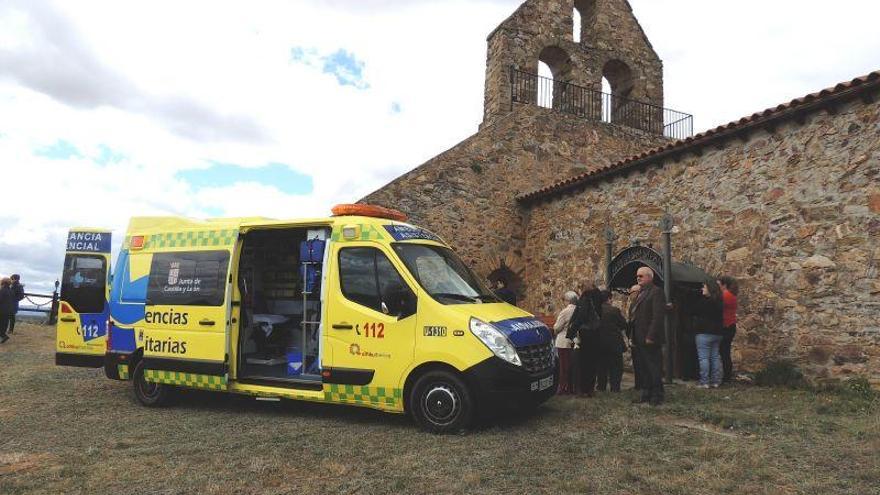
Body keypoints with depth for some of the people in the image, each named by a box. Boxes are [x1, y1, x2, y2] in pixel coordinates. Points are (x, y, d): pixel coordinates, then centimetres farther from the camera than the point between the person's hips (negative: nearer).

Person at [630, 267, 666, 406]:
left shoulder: (656, 292, -11)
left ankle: (657, 395, 8)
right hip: (640, 338, 9)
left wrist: (651, 336, -22)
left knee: (654, 367, -1)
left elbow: (658, 316, -18)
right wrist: (633, 336, 13)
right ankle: (646, 394, 22)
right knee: (644, 368, 14)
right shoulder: (641, 293, 18)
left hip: (650, 339, -9)